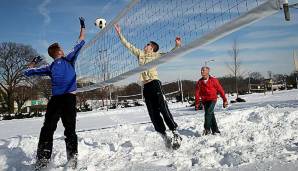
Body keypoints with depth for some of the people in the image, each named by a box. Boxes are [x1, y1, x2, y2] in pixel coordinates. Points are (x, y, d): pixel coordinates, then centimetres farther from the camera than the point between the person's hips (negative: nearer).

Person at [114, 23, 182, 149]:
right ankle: (165, 137, 9)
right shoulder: (140, 54, 20)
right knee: (153, 113, 2)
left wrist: (177, 46, -14)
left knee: (163, 109, -14)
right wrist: (120, 34, 20)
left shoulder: (156, 56, 9)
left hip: (154, 83, -5)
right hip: (145, 87, 5)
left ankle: (175, 134, -10)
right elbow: (128, 45, 22)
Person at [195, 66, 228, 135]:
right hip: (205, 101, 4)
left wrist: (225, 100, 3)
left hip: (212, 99, -3)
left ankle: (207, 129, -15)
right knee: (211, 115, 7)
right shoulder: (199, 82, 4)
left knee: (208, 113, -21)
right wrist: (197, 104, 0)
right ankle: (215, 130, 17)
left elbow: (220, 90, 0)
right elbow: (197, 93, 5)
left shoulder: (213, 80, -4)